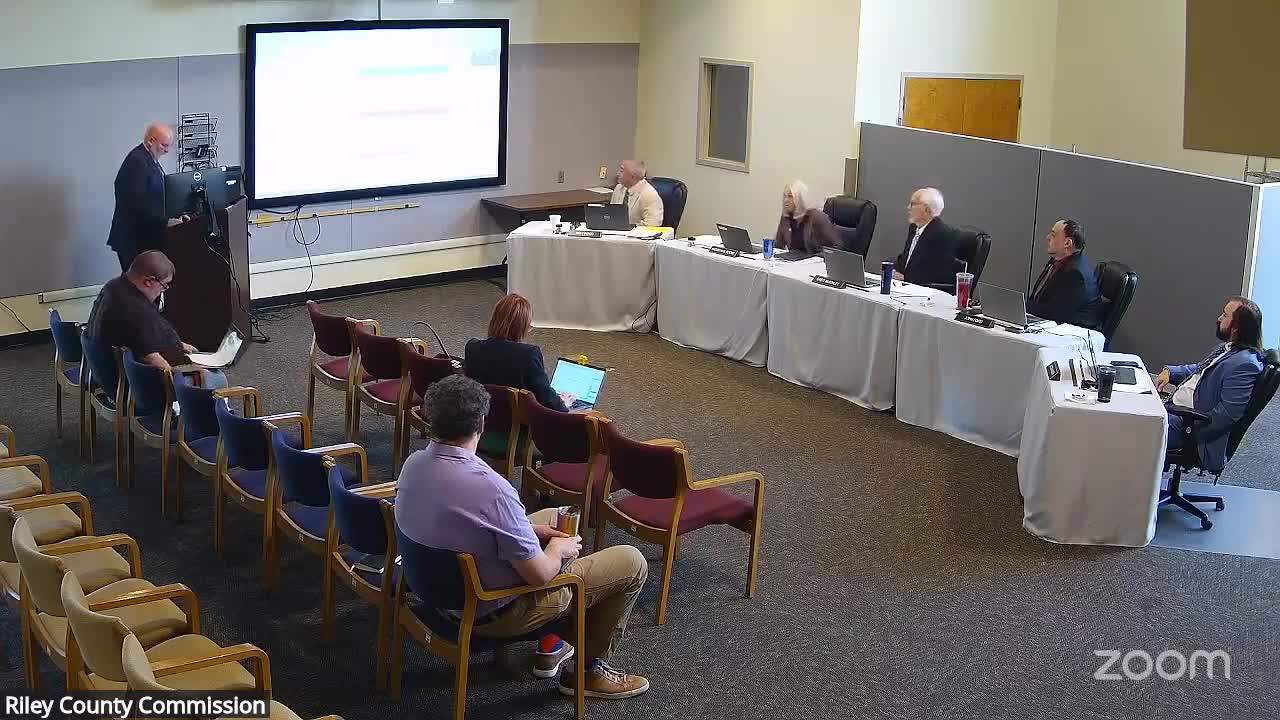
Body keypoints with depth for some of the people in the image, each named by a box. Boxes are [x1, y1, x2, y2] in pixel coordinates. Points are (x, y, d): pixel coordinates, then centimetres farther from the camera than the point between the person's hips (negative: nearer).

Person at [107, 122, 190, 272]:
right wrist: (165, 222, -22)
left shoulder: (151, 160, 14)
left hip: (146, 235, 10)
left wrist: (175, 215, 6)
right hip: (133, 238, -10)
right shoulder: (137, 161, -17)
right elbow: (137, 202, -24)